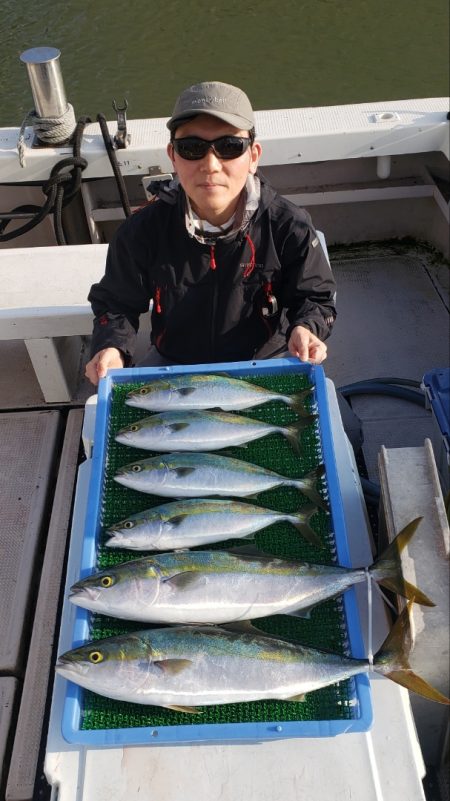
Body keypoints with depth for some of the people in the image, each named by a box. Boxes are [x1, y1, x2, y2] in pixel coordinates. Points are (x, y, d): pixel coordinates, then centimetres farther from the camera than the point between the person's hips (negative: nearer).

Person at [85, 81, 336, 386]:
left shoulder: (289, 227, -18)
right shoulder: (142, 231, -15)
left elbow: (315, 296, -2)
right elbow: (116, 301, 1)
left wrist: (305, 328, -26)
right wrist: (112, 347, -21)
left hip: (266, 365, 0)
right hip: (172, 364, 1)